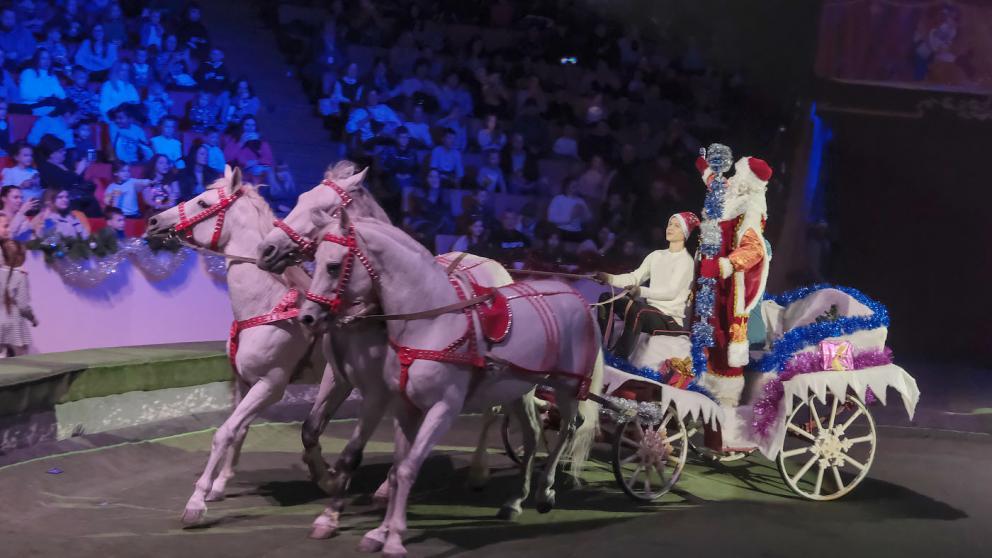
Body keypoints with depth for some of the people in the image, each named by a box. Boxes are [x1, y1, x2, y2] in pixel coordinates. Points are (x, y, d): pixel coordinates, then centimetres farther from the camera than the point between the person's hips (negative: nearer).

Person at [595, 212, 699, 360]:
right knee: (606, 298, -4)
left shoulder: (685, 261, -6)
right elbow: (634, 277, 10)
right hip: (650, 310, 8)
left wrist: (641, 291, -34)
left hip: (671, 320, -8)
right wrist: (609, 278, -7)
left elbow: (671, 292, -19)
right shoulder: (656, 255, 16)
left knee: (635, 309, -37)